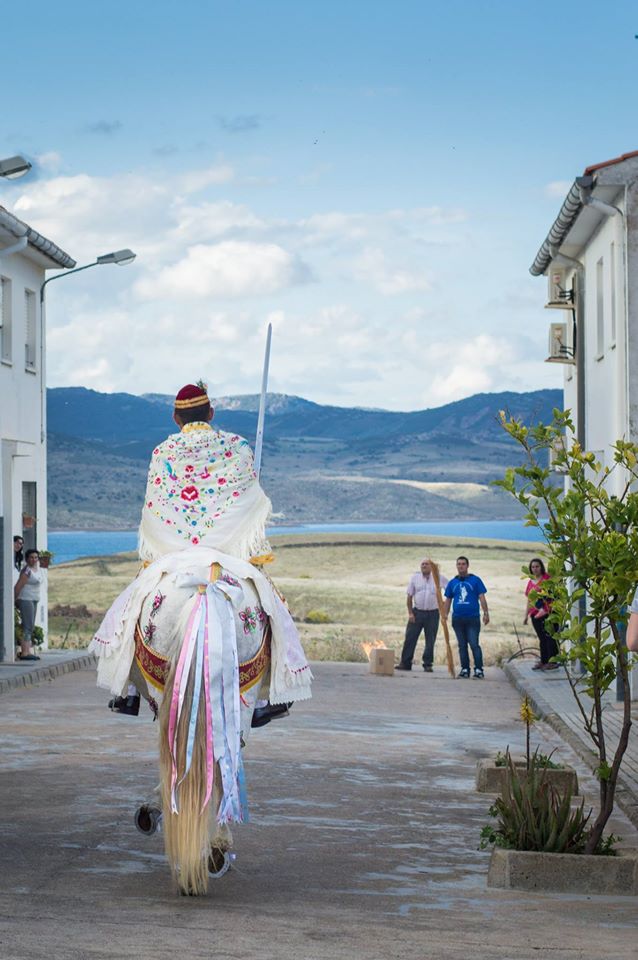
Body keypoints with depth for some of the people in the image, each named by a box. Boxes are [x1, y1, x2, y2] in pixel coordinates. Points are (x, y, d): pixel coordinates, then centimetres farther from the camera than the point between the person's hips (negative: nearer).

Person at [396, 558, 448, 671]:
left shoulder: (439, 578, 1)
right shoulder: (415, 577, 5)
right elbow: (409, 596, 6)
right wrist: (410, 613, -1)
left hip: (432, 614, -1)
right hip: (417, 612, 1)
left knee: (430, 640, 2)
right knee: (410, 638, -1)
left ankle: (427, 664, 11)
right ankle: (405, 663, 5)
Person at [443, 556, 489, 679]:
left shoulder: (475, 580, 2)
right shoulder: (452, 582, 12)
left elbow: (482, 598, 0)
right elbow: (448, 600, 15)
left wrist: (486, 613, -7)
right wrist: (445, 615, 5)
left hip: (473, 618, -4)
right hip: (457, 619, 4)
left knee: (474, 644, -9)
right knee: (462, 645, 8)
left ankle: (479, 669, -5)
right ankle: (465, 669, 14)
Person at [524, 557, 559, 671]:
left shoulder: (546, 578, -5)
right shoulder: (531, 582, 17)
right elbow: (529, 600, 22)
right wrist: (526, 615, 20)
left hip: (546, 613, -7)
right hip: (535, 614, 7)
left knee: (549, 638, -5)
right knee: (542, 639, 11)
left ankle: (552, 662, -3)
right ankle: (543, 661, 16)